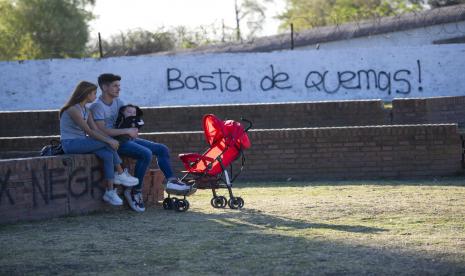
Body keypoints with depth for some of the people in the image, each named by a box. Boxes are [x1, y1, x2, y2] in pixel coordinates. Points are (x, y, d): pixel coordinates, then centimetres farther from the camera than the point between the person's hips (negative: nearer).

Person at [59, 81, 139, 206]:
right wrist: (109, 140, -23)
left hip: (81, 143, 9)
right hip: (70, 144, -8)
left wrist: (110, 140, -14)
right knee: (106, 142, -23)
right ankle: (121, 174, -12)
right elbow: (88, 131, -22)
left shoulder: (86, 111, 14)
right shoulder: (73, 110, -16)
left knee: (108, 155, -18)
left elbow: (96, 130, 2)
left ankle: (110, 191, -21)